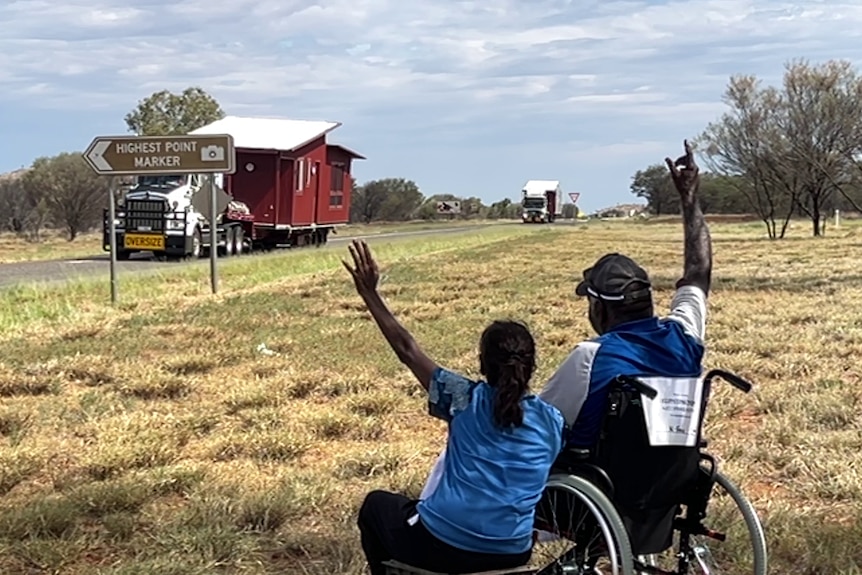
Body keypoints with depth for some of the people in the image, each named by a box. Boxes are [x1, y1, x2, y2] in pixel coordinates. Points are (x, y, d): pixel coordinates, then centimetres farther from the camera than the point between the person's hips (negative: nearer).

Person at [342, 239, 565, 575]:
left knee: (376, 504, 29)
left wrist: (369, 293, 7)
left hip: (442, 547, -3)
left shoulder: (465, 399, -6)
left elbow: (407, 350, 0)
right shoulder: (552, 421, -1)